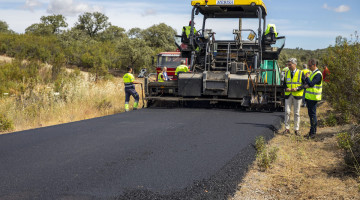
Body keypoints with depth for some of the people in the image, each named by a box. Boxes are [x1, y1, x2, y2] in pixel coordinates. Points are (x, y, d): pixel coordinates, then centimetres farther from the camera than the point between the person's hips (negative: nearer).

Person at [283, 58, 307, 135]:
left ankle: (296, 129, 12)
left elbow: (305, 84, -4)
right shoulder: (287, 73, 8)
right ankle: (287, 128, 9)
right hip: (288, 95, 3)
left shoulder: (301, 73, -3)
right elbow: (284, 83, 13)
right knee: (287, 112, 1)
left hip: (297, 95, -3)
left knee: (296, 113, 4)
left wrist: (297, 88, -18)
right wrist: (286, 88, -8)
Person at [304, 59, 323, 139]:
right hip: (309, 96, 10)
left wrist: (307, 77, -11)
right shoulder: (312, 73, 15)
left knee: (312, 114, -5)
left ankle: (313, 133, 0)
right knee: (311, 114, 14)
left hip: (313, 97, -10)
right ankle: (312, 132, 22)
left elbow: (311, 83, -26)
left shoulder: (318, 74, -16)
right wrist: (307, 85, 1)